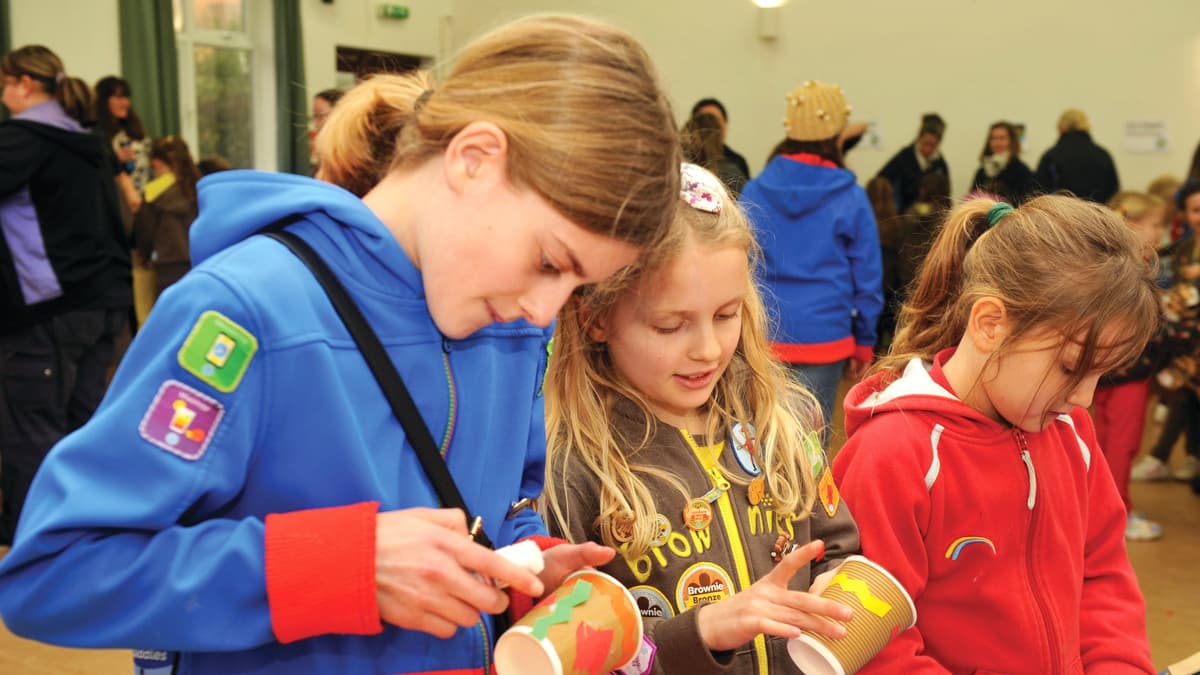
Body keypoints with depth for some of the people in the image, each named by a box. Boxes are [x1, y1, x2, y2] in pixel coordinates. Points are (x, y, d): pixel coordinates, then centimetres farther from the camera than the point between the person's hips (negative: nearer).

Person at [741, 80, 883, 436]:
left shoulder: (754, 191, 0)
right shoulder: (851, 198, -5)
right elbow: (867, 277, 0)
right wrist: (864, 341, 12)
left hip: (762, 334, 2)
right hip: (824, 337, -2)